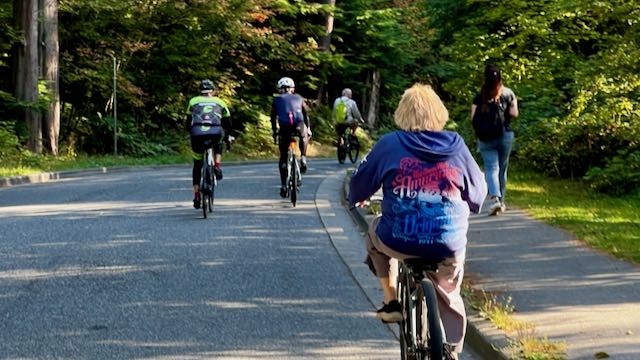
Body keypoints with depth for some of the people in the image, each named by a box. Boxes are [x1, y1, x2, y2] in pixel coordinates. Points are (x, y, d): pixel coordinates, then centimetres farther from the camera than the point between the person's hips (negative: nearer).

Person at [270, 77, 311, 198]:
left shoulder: (277, 100, 19)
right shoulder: (298, 98, 22)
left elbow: (273, 117, 18)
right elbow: (306, 114, 25)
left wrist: (274, 132, 26)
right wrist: (308, 129, 34)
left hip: (284, 128, -1)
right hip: (299, 126, 1)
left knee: (283, 158, 11)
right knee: (304, 136, 39)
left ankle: (283, 186, 5)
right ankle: (303, 158, 21)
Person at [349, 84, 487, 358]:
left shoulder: (389, 144, -2)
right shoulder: (456, 146, 3)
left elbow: (360, 183, 8)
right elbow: (478, 193, 13)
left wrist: (356, 198, 32)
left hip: (399, 241, -1)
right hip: (448, 247, 1)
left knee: (375, 232, 33)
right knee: (449, 300, 24)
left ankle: (391, 301, 27)